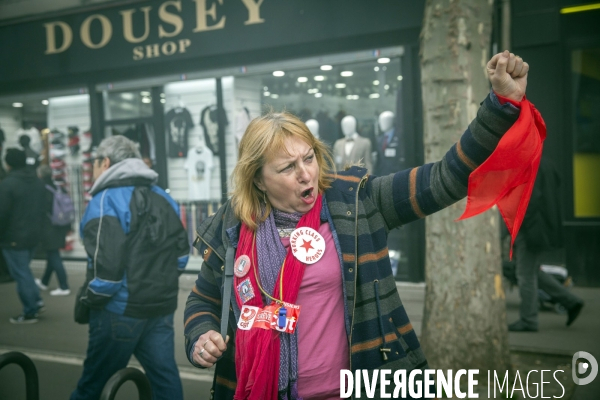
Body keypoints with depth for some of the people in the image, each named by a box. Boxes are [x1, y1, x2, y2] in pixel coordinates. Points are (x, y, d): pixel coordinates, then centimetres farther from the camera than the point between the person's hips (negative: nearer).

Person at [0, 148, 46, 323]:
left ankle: (30, 312, 8)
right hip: (33, 235, 7)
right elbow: (42, 210, 12)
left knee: (21, 274, 2)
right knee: (24, 270, 22)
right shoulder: (37, 182, 7)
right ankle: (37, 301, 18)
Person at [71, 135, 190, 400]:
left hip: (120, 310, -7)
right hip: (162, 306, 7)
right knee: (165, 375, 9)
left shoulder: (106, 201, -13)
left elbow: (107, 265, -23)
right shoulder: (163, 198, 10)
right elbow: (181, 253, 16)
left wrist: (91, 299, -7)